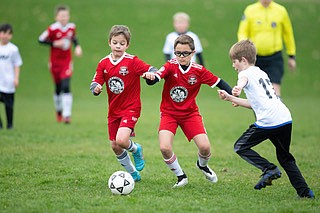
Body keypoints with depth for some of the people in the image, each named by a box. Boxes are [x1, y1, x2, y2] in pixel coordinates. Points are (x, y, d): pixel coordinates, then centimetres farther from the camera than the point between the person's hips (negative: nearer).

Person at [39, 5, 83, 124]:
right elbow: (41, 40, -8)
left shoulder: (71, 27, -1)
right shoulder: (53, 29, -12)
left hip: (67, 62, 1)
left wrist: (77, 46, 2)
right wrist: (54, 44, -18)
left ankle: (67, 115, -15)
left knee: (66, 86, -14)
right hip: (55, 62, -1)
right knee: (58, 88, 10)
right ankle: (59, 111, 33)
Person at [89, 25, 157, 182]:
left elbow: (152, 70, -14)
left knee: (121, 140, -24)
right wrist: (96, 88, -20)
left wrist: (151, 74, -38)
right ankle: (133, 174, 30)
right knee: (115, 147, 9)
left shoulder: (132, 62, -11)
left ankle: (136, 149, 12)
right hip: (113, 110, 5)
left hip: (131, 108, -5)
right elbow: (95, 83, 3)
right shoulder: (104, 63, 1)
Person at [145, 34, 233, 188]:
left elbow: (219, 83, -1)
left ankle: (202, 165, 27)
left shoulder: (199, 71, -8)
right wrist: (150, 77, -53)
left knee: (205, 147, -12)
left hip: (190, 113, 1)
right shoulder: (171, 66, -13)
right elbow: (155, 78, -29)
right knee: (165, 148, -21)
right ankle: (181, 176, 6)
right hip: (169, 113, -1)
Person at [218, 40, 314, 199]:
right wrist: (230, 98, 34)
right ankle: (304, 191, 12)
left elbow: (243, 80, -26)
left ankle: (269, 169, -7)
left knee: (240, 147, 7)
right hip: (286, 119, 8)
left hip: (268, 121, -8)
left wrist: (238, 87, -49)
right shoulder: (261, 73, 27)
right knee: (284, 157, 20)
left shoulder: (246, 73, 2)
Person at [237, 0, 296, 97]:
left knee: (275, 91, -16)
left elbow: (288, 34, 11)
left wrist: (292, 56, 13)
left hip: (275, 58, -1)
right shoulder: (250, 10, 1)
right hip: (255, 58, 1)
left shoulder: (281, 10, 1)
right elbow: (242, 33, 1)